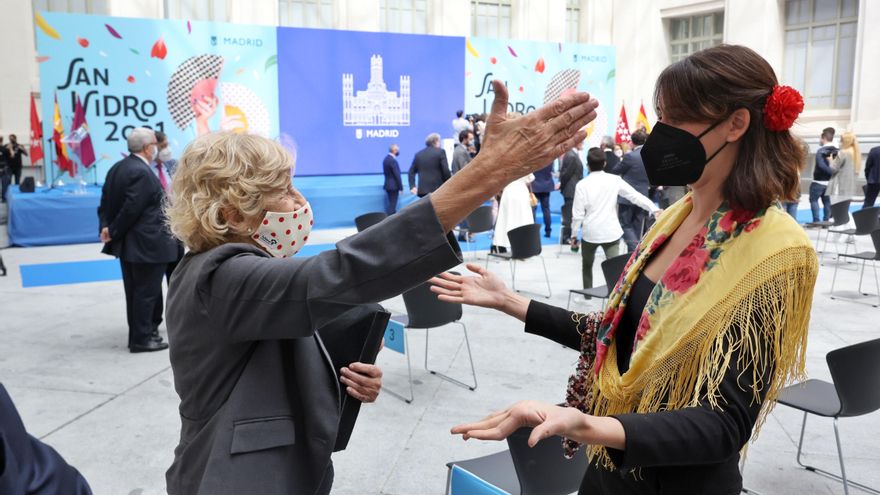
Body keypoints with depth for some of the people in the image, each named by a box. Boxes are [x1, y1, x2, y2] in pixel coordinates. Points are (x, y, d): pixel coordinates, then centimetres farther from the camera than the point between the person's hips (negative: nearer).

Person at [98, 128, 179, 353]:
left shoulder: (117, 168, 10)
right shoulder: (142, 172, -19)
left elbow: (105, 203, 9)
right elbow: (131, 209, -22)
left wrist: (106, 227, -1)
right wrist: (113, 232, -10)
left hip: (127, 241, 10)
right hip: (146, 243, -9)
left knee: (135, 291, 16)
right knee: (147, 291, 0)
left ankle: (138, 333, 26)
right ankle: (141, 339, 6)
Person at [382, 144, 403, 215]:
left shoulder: (386, 159, 11)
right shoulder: (392, 160, -19)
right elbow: (397, 175, -18)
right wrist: (401, 187, -12)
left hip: (388, 185, 10)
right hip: (393, 186, -10)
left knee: (391, 205, 15)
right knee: (392, 206, -6)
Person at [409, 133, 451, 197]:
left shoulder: (418, 154, 12)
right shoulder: (440, 152, -3)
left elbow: (411, 171, 12)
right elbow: (446, 171, -8)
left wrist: (412, 186, 12)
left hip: (422, 190, 5)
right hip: (437, 189, -5)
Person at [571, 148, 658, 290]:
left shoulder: (582, 185, -7)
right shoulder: (614, 180, -3)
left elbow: (578, 213, -6)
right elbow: (635, 196, -4)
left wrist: (574, 234, 4)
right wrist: (654, 209, -2)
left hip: (590, 232, 0)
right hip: (611, 232, 0)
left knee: (587, 265, 21)